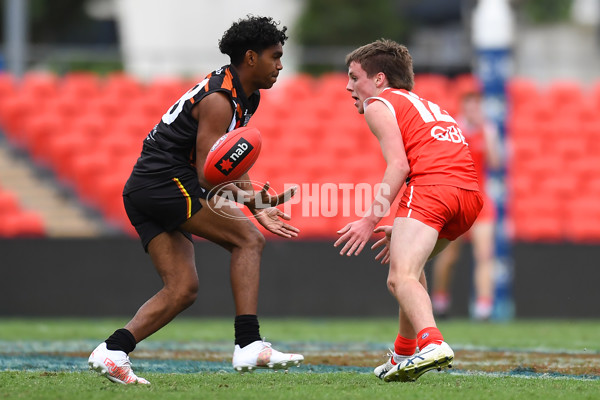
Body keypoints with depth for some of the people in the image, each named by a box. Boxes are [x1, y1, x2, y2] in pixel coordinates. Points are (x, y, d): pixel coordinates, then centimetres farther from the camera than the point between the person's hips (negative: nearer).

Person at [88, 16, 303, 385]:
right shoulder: (218, 101, -14)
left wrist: (257, 207, 16)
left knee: (183, 289, 2)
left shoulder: (244, 99, 18)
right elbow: (209, 176, -20)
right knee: (248, 240, -12)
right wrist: (253, 199, -34)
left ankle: (113, 350, -6)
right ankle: (249, 346, -20)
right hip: (166, 181, -10)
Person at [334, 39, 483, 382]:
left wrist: (372, 219, -8)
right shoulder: (429, 107, 36)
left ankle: (432, 344, -46)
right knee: (411, 265, 29)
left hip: (431, 186, -8)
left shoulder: (379, 104, 11)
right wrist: (402, 230, 33)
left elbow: (399, 165, -4)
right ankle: (404, 355, 30)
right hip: (471, 192, 8)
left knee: (401, 277, -20)